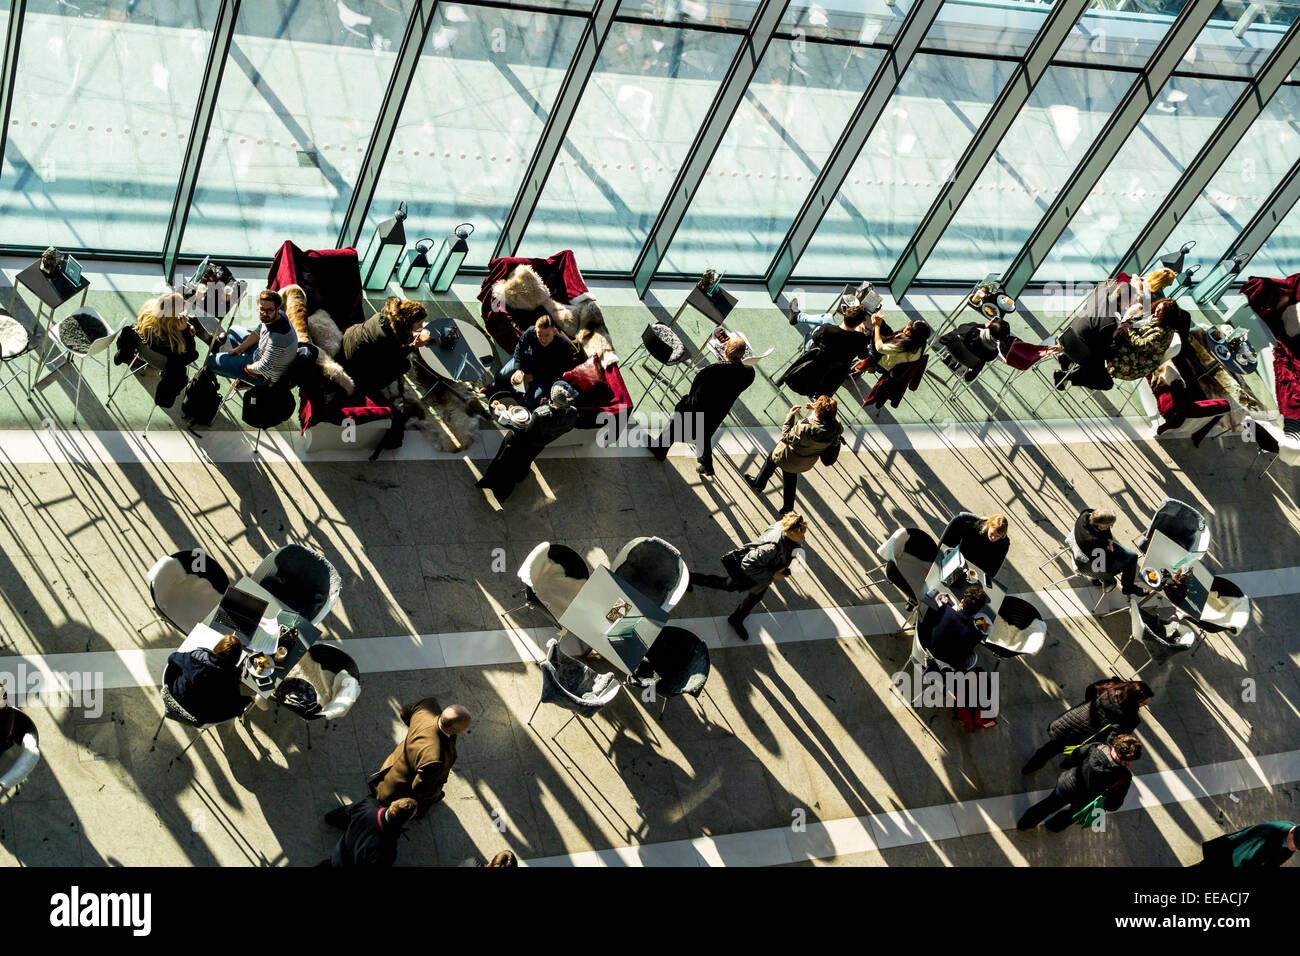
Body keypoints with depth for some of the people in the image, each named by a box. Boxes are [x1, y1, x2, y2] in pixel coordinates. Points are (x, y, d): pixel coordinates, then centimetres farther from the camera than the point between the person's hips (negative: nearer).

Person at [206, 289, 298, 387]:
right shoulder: (271, 317, -13)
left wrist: (248, 367, -14)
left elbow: (263, 368, -35)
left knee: (211, 361, -2)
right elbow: (258, 333, 9)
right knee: (234, 331, 28)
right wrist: (237, 350, 9)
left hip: (265, 377, -9)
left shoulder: (278, 336, -41)